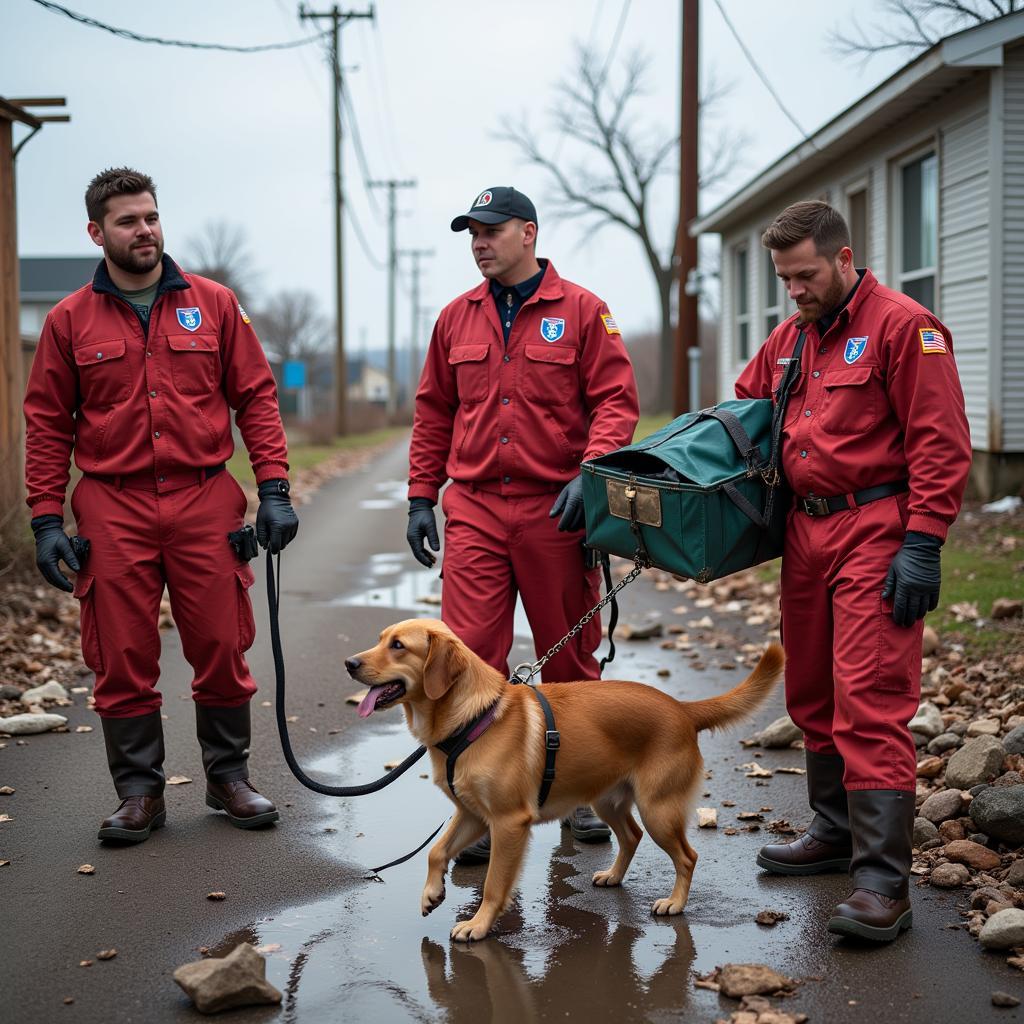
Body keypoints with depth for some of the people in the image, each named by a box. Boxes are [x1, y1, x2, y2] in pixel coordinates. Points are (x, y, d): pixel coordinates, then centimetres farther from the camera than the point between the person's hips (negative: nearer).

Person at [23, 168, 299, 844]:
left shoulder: (214, 304, 7)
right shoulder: (70, 321, 6)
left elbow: (256, 397, 6)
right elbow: (48, 426, 7)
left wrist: (275, 489, -2)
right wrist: (47, 520, 0)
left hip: (205, 499, 0)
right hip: (112, 509, 0)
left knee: (222, 648, 3)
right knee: (123, 660, 3)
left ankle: (229, 776, 21)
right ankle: (140, 793, 15)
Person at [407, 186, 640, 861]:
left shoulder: (582, 311, 1)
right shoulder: (457, 318, 12)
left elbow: (616, 400, -4)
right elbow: (434, 413, 16)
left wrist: (589, 472, -18)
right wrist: (421, 495, 10)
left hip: (556, 510, -2)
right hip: (474, 509, 2)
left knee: (570, 655, 8)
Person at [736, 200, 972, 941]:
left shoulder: (902, 326, -9)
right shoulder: (790, 338, 15)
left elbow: (941, 443, -14)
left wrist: (922, 544, -19)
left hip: (875, 534, -8)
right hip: (806, 532, 8)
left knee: (870, 705, -13)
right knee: (812, 697, 15)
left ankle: (883, 883, -11)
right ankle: (837, 831, 30)